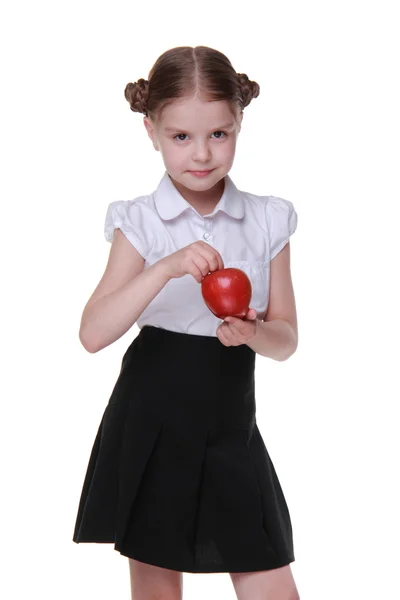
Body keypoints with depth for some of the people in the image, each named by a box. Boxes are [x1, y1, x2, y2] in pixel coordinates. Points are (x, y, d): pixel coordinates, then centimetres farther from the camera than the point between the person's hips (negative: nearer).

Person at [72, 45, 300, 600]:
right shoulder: (139, 223, -5)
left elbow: (286, 339, 5)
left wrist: (254, 333, -18)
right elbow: (93, 333, -16)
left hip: (231, 428, 2)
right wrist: (166, 268, -28)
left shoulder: (268, 220, 1)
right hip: (152, 425, -1)